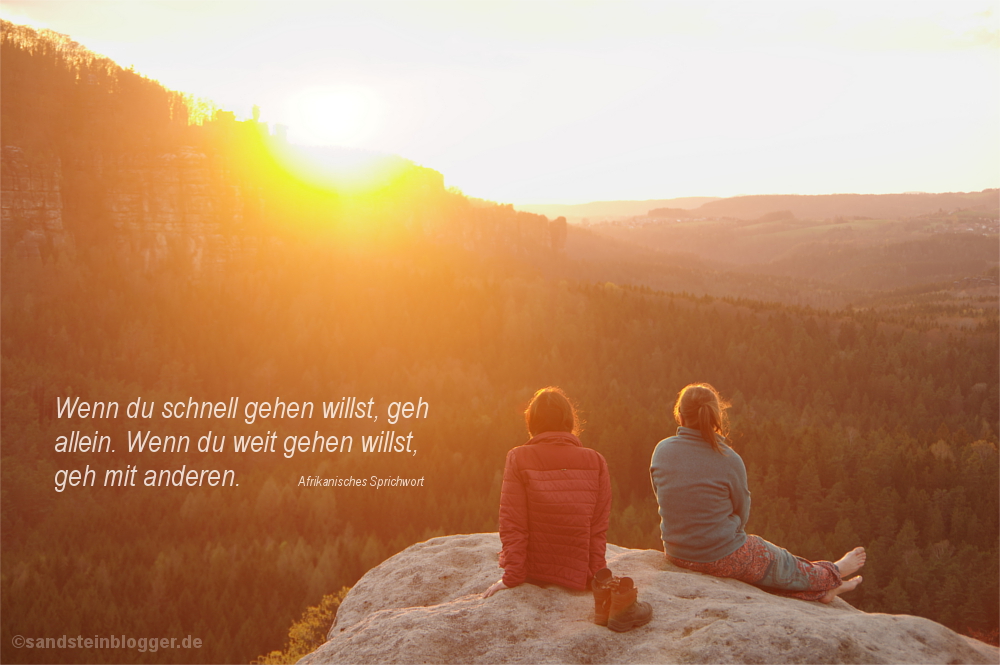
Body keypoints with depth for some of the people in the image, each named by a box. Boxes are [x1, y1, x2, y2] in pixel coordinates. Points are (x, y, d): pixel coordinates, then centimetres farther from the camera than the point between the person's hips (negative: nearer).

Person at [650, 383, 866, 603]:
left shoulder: (662, 450, -11)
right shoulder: (729, 461, -19)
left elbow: (663, 498, 3)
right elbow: (742, 513, -5)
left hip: (676, 553, 5)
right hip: (723, 558, -5)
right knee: (783, 563, 25)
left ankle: (820, 588, 45)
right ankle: (830, 577, 52)